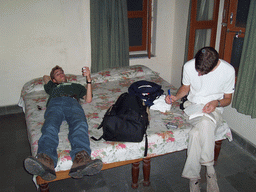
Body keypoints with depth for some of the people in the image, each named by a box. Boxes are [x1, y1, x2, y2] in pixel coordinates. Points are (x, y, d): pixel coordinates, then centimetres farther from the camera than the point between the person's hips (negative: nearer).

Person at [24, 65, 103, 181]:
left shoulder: (76, 86, 45)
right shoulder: (52, 87, 48)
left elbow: (88, 99, 27)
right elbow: (45, 77, 69)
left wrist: (89, 79, 21)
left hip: (73, 103, -1)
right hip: (55, 103, 1)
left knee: (80, 126, -38)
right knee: (50, 127, -37)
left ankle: (80, 159, -65)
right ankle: (46, 160, -64)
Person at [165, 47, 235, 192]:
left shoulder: (228, 71, -15)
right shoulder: (189, 66, -10)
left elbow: (228, 98, -1)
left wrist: (216, 103, -22)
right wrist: (176, 97, -11)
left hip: (213, 109, -2)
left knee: (198, 131, -35)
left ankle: (194, 176, -19)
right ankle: (210, 169, -13)